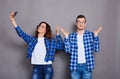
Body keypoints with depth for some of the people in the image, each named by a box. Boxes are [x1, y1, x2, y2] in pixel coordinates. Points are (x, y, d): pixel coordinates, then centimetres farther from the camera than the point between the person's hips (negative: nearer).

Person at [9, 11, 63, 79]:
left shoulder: (50, 41, 5)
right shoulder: (32, 39, 9)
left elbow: (61, 46, -2)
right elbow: (21, 33, -1)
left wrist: (57, 34, -6)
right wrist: (13, 20, -8)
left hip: (47, 67, -1)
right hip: (36, 68, 2)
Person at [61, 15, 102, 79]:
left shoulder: (91, 34, 2)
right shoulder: (71, 36, 3)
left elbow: (96, 49, -5)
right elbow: (68, 50, -4)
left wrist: (96, 35, -11)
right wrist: (66, 37, -10)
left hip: (87, 66, 0)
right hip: (75, 66, 1)